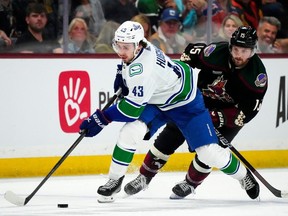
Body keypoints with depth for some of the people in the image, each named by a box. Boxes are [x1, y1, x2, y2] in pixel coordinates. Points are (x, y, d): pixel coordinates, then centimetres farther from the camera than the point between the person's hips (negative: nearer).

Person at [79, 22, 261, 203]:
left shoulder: (143, 67, -38)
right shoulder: (134, 48, -12)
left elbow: (134, 105, -37)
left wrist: (101, 118, -35)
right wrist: (122, 74, 0)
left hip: (185, 102, -8)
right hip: (155, 102, 8)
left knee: (209, 153, -9)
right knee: (131, 132, -19)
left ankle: (244, 176, 19)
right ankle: (114, 181, -5)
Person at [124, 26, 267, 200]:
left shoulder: (258, 74, -27)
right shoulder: (216, 52, -26)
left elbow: (248, 112, -24)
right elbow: (191, 52, -4)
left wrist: (219, 118, -33)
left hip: (231, 111, -2)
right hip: (201, 98, 2)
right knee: (171, 135, -3)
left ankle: (191, 183, 11)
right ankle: (145, 177, 9)